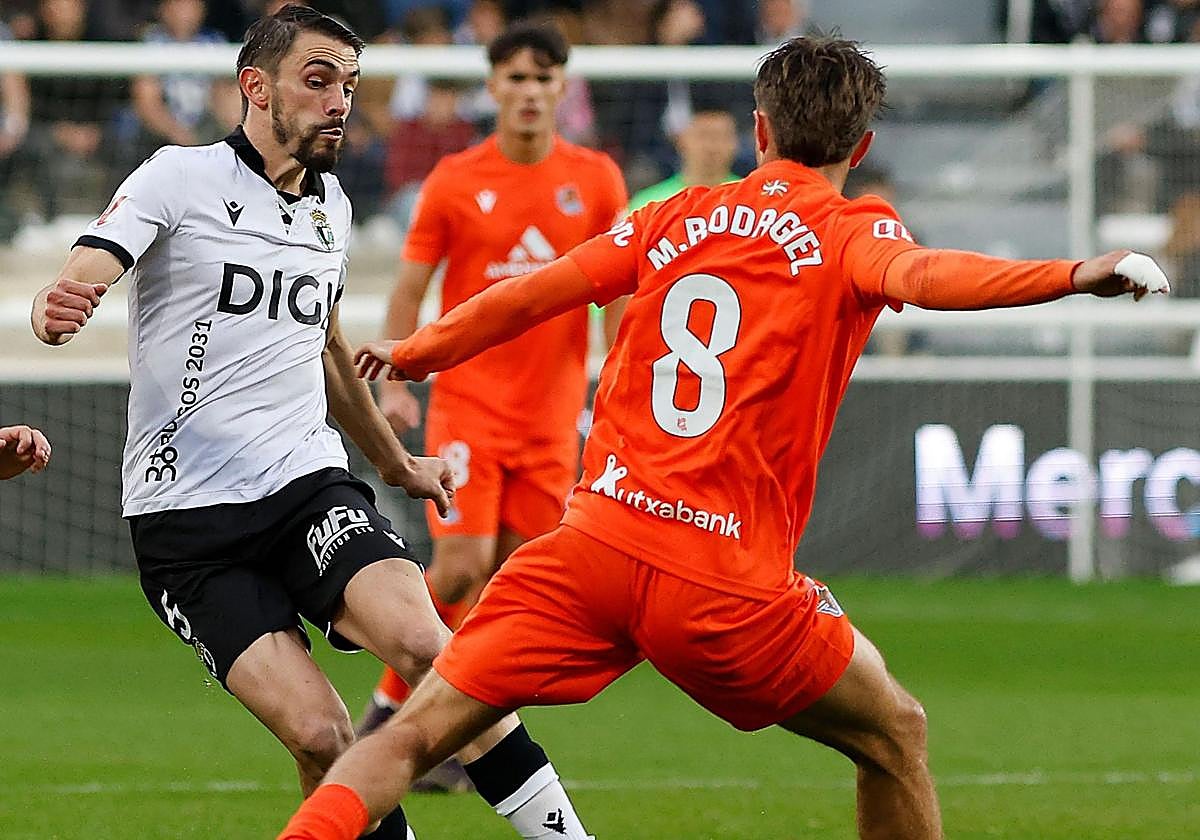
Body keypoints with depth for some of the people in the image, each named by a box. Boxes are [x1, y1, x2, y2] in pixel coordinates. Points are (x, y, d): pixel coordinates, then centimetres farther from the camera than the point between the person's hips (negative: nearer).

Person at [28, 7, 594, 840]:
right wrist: (57, 309, -41)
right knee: (321, 737, -20)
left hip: (310, 485, 4)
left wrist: (396, 462, 43)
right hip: (186, 514, -4)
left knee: (424, 643, -25)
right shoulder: (182, 178, -3)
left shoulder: (332, 207, 15)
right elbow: (81, 278, -16)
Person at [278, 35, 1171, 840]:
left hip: (596, 542, 3)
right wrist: (1075, 274, -34)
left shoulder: (676, 218, 15)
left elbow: (528, 297, 18)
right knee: (895, 737, 17)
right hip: (727, 585, -3)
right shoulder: (851, 232, 3)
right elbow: (918, 275, -20)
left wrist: (412, 353, 35)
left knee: (415, 736, 4)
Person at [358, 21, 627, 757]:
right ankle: (393, 700, 5)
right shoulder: (454, 182, -2)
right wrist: (395, 385, -6)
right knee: (463, 565, -13)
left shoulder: (597, 181, 2)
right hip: (468, 400, -2)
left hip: (552, 413, 2)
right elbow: (410, 288, 3)